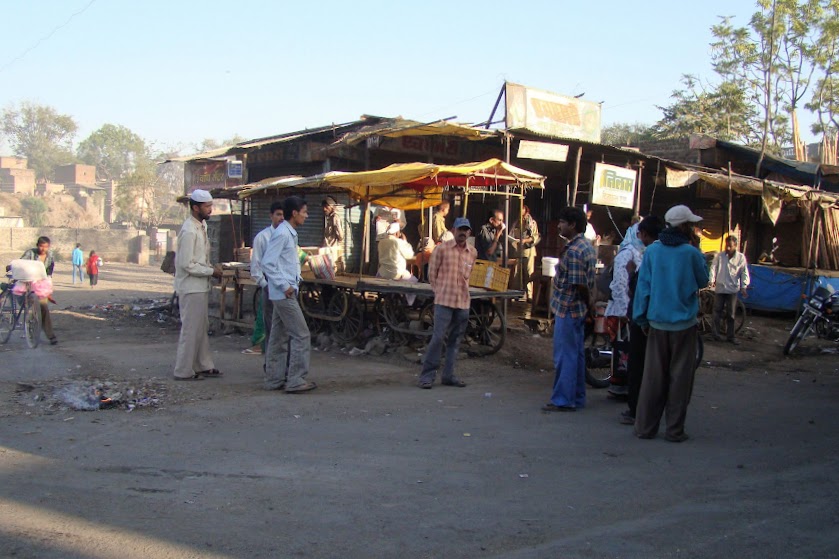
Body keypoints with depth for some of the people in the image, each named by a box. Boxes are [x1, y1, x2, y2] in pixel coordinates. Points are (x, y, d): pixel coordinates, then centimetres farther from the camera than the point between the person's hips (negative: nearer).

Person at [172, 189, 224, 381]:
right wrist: (211, 271, -15)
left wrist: (212, 268, 4)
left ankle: (204, 366, 25)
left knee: (201, 328, 16)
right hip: (191, 288, -10)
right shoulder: (189, 231, -19)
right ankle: (183, 371, 7)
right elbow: (187, 264, -22)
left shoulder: (201, 226, 11)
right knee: (190, 329, -2)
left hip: (200, 287, 10)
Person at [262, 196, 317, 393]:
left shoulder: (289, 233, 15)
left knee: (279, 337, 12)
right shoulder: (282, 234, -15)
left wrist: (294, 282, 12)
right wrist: (285, 286, -18)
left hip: (283, 294, 10)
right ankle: (295, 381, -3)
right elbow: (267, 263, -19)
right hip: (284, 294, -10)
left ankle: (274, 379, 18)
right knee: (301, 335, -7)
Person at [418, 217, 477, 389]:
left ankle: (448, 375, 18)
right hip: (444, 301, -5)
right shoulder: (442, 249, -4)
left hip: (463, 302, 5)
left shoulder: (473, 252, 8)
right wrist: (439, 291, 5)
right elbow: (432, 273, 3)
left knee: (454, 341, 9)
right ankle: (427, 375, -2)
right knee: (438, 337, -9)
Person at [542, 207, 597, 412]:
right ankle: (577, 397, 24)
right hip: (579, 309, 10)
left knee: (565, 356, -2)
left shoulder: (573, 251, -20)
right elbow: (589, 282, 14)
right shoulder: (586, 246, 12)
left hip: (568, 309, -10)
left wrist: (588, 302, -8)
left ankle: (563, 400, 5)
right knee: (576, 353, 15)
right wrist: (590, 302, 12)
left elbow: (578, 284, -21)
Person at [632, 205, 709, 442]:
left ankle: (645, 427, 12)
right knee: (680, 376, 6)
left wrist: (642, 318, 10)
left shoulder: (652, 251, -2)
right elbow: (703, 281, 6)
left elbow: (643, 285, 1)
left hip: (657, 322, 3)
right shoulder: (690, 252, -10)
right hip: (684, 323, -3)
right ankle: (675, 429, 9)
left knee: (653, 376, 9)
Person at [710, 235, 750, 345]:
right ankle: (716, 334, 13)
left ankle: (730, 336, 14)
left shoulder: (741, 257, 0)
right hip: (719, 288, 0)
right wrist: (712, 280, -15)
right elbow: (713, 268, -1)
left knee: (731, 314, 6)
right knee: (717, 312, 4)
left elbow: (744, 273, 0)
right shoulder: (719, 256, 0)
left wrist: (744, 286, -9)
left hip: (733, 289, 0)